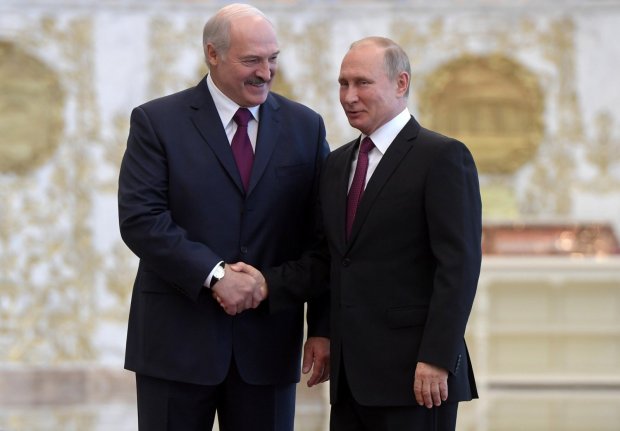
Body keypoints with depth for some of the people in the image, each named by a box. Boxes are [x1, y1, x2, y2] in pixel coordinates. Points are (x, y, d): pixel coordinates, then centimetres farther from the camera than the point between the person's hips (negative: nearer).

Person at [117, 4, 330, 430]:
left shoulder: (305, 127, 8)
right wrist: (214, 275, -18)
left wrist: (323, 329, 0)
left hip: (269, 342, 2)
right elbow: (140, 219, -10)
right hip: (177, 340, -2)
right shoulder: (157, 122, 0)